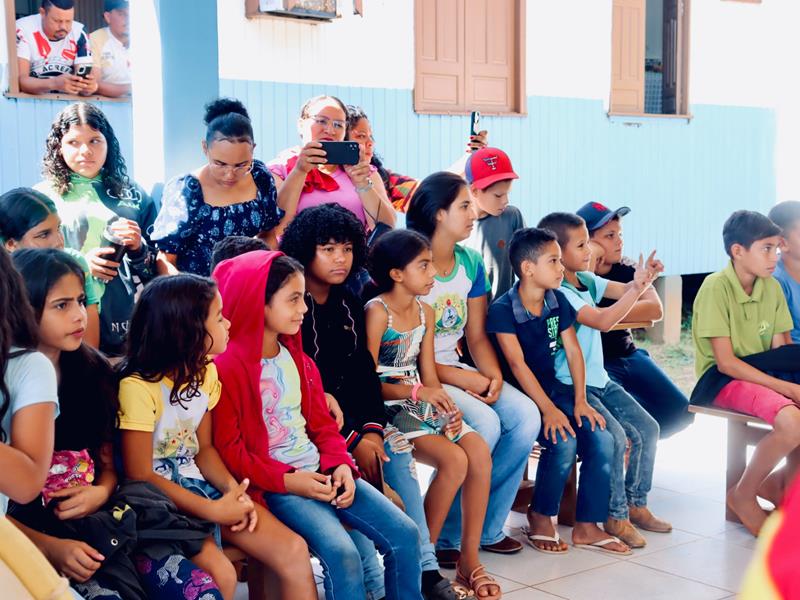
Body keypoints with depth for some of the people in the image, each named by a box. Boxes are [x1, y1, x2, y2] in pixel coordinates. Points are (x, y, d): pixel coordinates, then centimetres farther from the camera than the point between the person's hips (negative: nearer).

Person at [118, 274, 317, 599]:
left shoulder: (206, 372, 4)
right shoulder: (139, 386, -22)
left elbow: (203, 448, 10)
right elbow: (140, 477, -20)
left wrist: (232, 489, -10)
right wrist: (213, 510, -21)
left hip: (198, 486, 7)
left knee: (293, 550, -8)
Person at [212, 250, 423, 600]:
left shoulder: (298, 359, 14)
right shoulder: (227, 367, -11)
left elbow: (321, 424, 15)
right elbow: (229, 449, -13)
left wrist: (341, 465, -4)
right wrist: (286, 480, -18)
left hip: (321, 471, 8)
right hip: (275, 484, -7)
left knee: (405, 535, -6)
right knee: (342, 553, -28)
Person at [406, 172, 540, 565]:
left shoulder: (471, 263, 9)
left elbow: (477, 337, 10)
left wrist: (493, 376, -10)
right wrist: (463, 379, -19)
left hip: (457, 370, 7)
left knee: (526, 416, -14)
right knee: (484, 423, -28)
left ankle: (486, 528, 1)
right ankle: (445, 536, -10)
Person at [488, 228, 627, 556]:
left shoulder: (557, 301, 7)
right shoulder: (503, 309, -13)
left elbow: (573, 350, 6)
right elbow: (517, 364, -19)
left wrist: (580, 400, -5)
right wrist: (548, 410, -24)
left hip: (555, 388, 6)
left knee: (601, 439, -14)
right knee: (564, 442, -28)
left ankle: (587, 527, -3)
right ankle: (540, 517, -4)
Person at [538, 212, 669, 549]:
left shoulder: (587, 280, 9)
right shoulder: (557, 292, -18)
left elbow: (624, 291, 7)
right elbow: (603, 321, -27)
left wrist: (644, 278, -14)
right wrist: (638, 288, -29)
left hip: (599, 380, 9)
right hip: (571, 384, -9)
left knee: (647, 428, 5)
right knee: (616, 437, -22)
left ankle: (636, 505, 18)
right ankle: (616, 518, -6)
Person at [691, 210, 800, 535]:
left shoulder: (772, 288, 4)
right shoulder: (716, 286, -16)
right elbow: (726, 363, -19)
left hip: (762, 372, 7)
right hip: (722, 379, -7)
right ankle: (742, 495, -7)